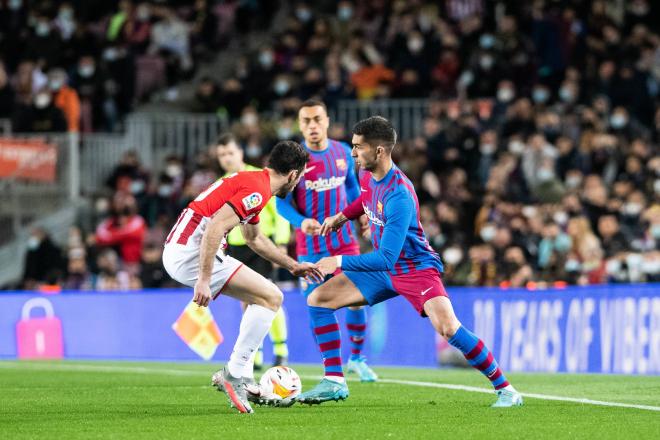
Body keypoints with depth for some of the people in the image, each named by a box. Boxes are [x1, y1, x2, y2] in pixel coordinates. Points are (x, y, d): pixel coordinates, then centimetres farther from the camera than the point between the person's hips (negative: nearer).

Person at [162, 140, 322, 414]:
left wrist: (293, 265, 42)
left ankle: (243, 379, 17)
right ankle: (234, 375, -10)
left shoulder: (251, 181, 20)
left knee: (259, 297, 21)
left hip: (177, 250, 11)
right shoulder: (258, 190, -13)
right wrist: (204, 280, -26)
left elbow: (254, 238, 36)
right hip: (190, 252, -11)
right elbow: (215, 226, -24)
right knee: (271, 298, -11)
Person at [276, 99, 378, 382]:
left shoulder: (343, 152, 1)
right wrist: (301, 221, -25)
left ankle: (357, 358, 22)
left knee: (357, 300, 0)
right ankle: (333, 371, 9)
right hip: (311, 247, -3)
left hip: (345, 240, 3)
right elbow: (282, 202, -9)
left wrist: (360, 214, 9)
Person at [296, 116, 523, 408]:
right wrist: (343, 215, 11)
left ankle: (504, 389, -16)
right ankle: (334, 382, 4)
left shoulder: (398, 196, -31)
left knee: (447, 328, -30)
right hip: (384, 267, 9)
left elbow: (386, 258, -34)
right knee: (318, 299, 0)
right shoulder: (368, 176, -5)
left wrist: (340, 262, -29)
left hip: (416, 267, -9)